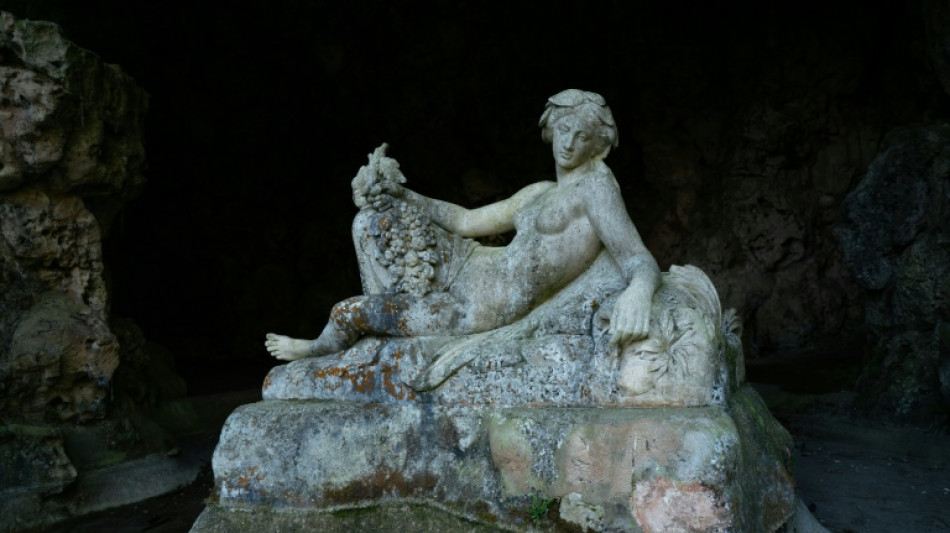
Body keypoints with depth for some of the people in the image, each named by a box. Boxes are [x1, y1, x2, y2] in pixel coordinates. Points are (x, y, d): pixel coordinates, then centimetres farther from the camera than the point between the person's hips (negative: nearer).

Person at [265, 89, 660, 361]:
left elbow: (640, 260, -23)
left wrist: (638, 291, -48)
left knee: (347, 312, 8)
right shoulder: (539, 193, 13)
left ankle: (317, 352, 42)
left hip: (479, 312, -8)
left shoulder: (595, 184, -12)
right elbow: (464, 220, 20)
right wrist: (400, 193, 13)